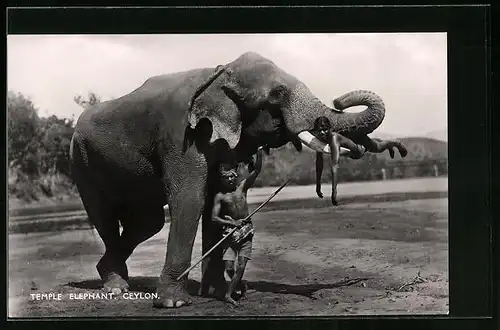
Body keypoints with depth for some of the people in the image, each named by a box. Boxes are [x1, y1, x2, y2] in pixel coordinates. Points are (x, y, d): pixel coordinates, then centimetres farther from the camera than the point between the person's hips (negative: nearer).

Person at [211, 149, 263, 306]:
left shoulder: (242, 187, 5)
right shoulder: (220, 196, 0)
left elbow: (257, 170, -3)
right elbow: (214, 218, -6)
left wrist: (259, 151, -14)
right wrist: (232, 222, -18)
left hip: (246, 232, 1)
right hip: (230, 232, -1)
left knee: (241, 266, -8)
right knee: (229, 268, -5)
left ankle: (228, 294, -2)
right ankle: (242, 285, 23)